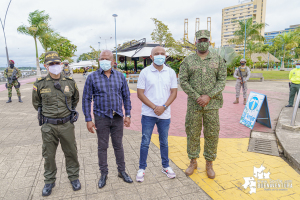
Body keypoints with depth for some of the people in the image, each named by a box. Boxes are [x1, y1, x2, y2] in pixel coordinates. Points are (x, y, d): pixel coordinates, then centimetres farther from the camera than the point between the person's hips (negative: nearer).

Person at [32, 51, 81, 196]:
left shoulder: (70, 82, -2)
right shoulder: (40, 84, -4)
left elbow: (75, 99, 16)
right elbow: (36, 103, 12)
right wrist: (46, 114, 12)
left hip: (67, 124, 1)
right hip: (49, 126, 0)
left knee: (71, 152, 12)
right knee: (49, 155, 13)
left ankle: (74, 177, 32)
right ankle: (49, 181, 33)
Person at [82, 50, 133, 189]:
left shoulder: (120, 76, 2)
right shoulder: (92, 77, -4)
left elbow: (126, 97, 7)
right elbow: (86, 99, -2)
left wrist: (127, 115, 2)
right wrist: (88, 120, -6)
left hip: (118, 117, 2)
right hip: (101, 118, -1)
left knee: (118, 145, 13)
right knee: (102, 147, 10)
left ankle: (122, 171, 30)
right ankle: (103, 174, 28)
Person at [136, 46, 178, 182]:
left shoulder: (171, 72, 3)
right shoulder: (145, 72, -3)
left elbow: (174, 92, 2)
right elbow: (140, 94, -6)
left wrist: (163, 107, -12)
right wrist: (154, 107, -14)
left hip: (165, 114, 2)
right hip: (148, 114, -2)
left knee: (164, 142, 15)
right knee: (145, 142, 6)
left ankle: (166, 167, 32)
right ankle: (141, 169, 22)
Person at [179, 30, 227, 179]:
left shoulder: (218, 59, 4)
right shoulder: (188, 61, 2)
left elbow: (222, 81, -1)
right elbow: (183, 82, -4)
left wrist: (208, 96, -14)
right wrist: (197, 97, -14)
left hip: (212, 103, 1)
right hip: (193, 104, 0)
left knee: (212, 134, 7)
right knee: (192, 133, 7)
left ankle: (209, 164, 26)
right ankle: (193, 162, 27)